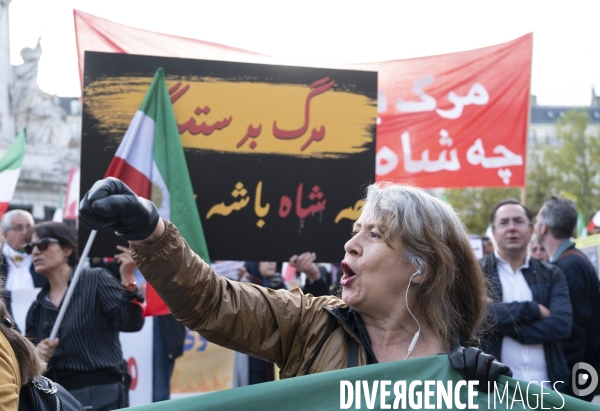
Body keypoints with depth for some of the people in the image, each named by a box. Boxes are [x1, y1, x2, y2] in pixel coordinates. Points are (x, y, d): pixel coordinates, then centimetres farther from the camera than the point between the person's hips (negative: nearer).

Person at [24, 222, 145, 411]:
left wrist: (127, 278, -25)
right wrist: (35, 356, -7)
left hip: (102, 395, -5)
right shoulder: (37, 307, 13)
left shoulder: (95, 280, -1)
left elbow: (131, 322, -13)